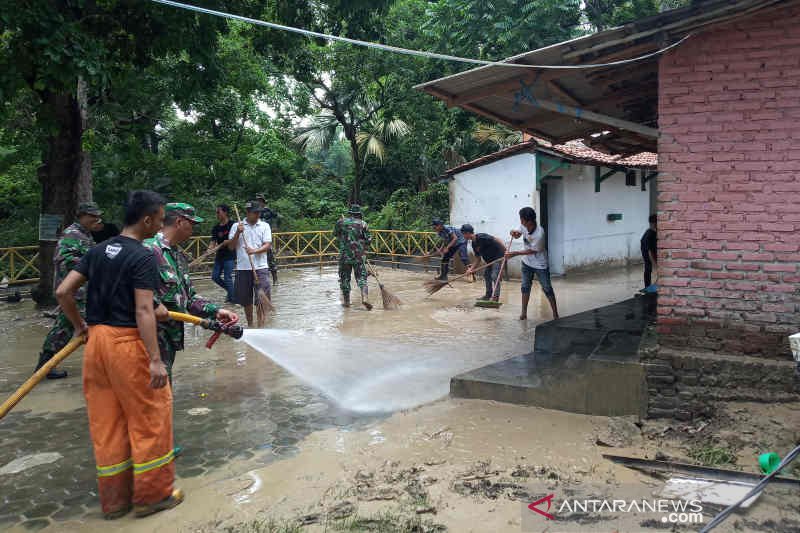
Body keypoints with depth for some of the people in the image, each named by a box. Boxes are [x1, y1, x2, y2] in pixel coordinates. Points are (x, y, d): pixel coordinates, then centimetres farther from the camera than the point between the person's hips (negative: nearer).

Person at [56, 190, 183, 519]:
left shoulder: (97, 252, 10)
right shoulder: (143, 257, -12)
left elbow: (63, 292, 8)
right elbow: (144, 312, -19)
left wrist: (80, 326, 21)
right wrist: (155, 360, -20)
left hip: (96, 340, 8)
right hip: (127, 342, -8)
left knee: (106, 421, 14)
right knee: (149, 417, 6)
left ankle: (114, 498, 25)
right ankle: (152, 494, 17)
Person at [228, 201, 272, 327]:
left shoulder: (265, 226, 5)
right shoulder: (236, 226, 6)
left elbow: (268, 245, -5)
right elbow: (231, 246, 3)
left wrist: (254, 251, -22)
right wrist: (238, 233, -12)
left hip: (260, 267, -1)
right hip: (243, 268, 1)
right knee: (246, 299, 9)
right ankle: (250, 324, 24)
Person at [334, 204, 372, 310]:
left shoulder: (341, 222, 1)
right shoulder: (363, 224, -3)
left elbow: (335, 234, 18)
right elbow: (368, 240, -1)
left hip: (344, 255, 1)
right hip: (359, 255, -1)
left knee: (345, 278, 12)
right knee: (361, 277, 2)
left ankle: (346, 301, 18)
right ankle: (365, 298, -16)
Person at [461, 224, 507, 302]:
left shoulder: (481, 237, -22)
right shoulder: (474, 244, 7)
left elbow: (496, 240, -26)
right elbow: (478, 258, 10)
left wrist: (505, 250, -33)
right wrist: (471, 269, 2)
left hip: (498, 256, -10)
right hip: (490, 259, 10)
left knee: (495, 276, -13)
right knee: (486, 274, 14)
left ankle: (496, 296, -8)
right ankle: (488, 295, 24)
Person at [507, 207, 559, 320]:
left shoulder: (539, 234, -32)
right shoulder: (524, 226, -13)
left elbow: (531, 251, -22)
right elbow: (518, 234, 7)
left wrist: (514, 253, -20)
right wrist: (515, 233, -18)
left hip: (540, 264, -6)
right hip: (527, 262, 6)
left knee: (547, 288, -1)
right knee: (525, 287, 8)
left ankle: (555, 314, 8)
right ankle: (524, 312, 16)